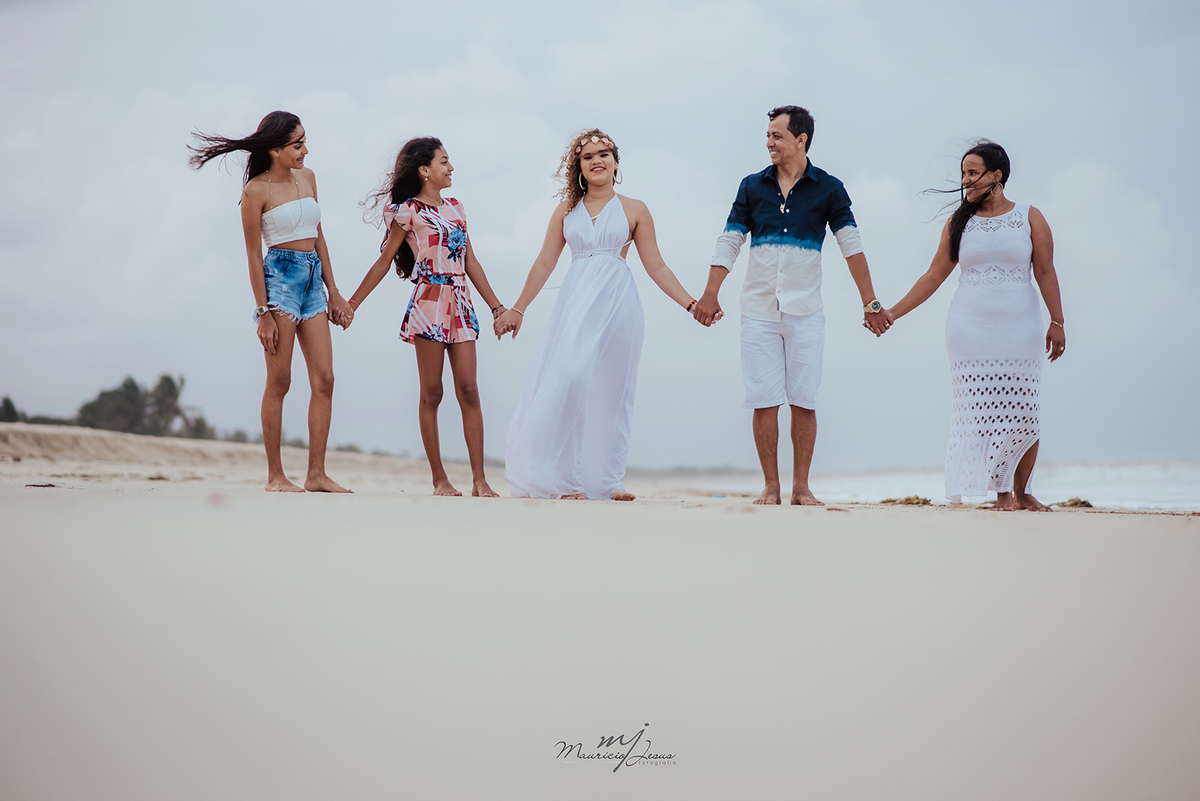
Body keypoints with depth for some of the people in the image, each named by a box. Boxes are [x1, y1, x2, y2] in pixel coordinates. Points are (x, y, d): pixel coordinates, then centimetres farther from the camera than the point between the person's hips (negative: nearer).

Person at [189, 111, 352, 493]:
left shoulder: (307, 177, 12)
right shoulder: (257, 190, -7)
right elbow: (253, 254, -7)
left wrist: (333, 291, 15)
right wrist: (264, 312, -11)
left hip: (314, 279, 7)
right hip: (280, 277, -7)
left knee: (324, 380, 0)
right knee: (279, 382, -4)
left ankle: (316, 474, 2)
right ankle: (275, 476, 1)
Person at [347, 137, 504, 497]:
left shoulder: (455, 206, 17)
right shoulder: (408, 211, 0)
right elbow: (384, 261, 4)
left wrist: (496, 306, 17)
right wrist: (351, 303, 3)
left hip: (461, 305, 5)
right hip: (430, 303, -5)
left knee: (469, 390, -2)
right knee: (431, 393, 0)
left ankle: (479, 480, -3)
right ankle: (440, 479, 4)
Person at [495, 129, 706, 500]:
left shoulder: (634, 210, 8)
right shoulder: (567, 211, 12)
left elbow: (656, 267, 9)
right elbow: (544, 264, 14)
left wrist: (690, 303, 2)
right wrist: (517, 309, 13)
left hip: (617, 304, 0)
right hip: (575, 305, 1)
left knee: (611, 392, 0)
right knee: (566, 382, -13)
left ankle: (606, 480, 4)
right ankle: (565, 479, -10)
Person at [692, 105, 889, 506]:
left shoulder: (828, 189, 1)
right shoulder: (752, 186, 7)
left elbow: (851, 246, -2)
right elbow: (729, 243, 8)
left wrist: (870, 303, -7)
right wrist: (710, 294, 0)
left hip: (805, 311, -1)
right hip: (758, 308, 1)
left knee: (804, 400, -1)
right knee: (764, 401, -1)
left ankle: (801, 487, 7)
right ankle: (770, 486, 6)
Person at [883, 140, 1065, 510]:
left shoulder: (1029, 218, 6)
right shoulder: (959, 223, 9)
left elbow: (1045, 273, 5)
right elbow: (934, 275, 11)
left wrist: (1057, 322, -1)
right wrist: (894, 312, 6)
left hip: (1019, 330, -1)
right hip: (970, 330, 1)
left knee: (1024, 413, -4)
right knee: (982, 411, -8)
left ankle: (1022, 492, 10)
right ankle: (1001, 492, -2)